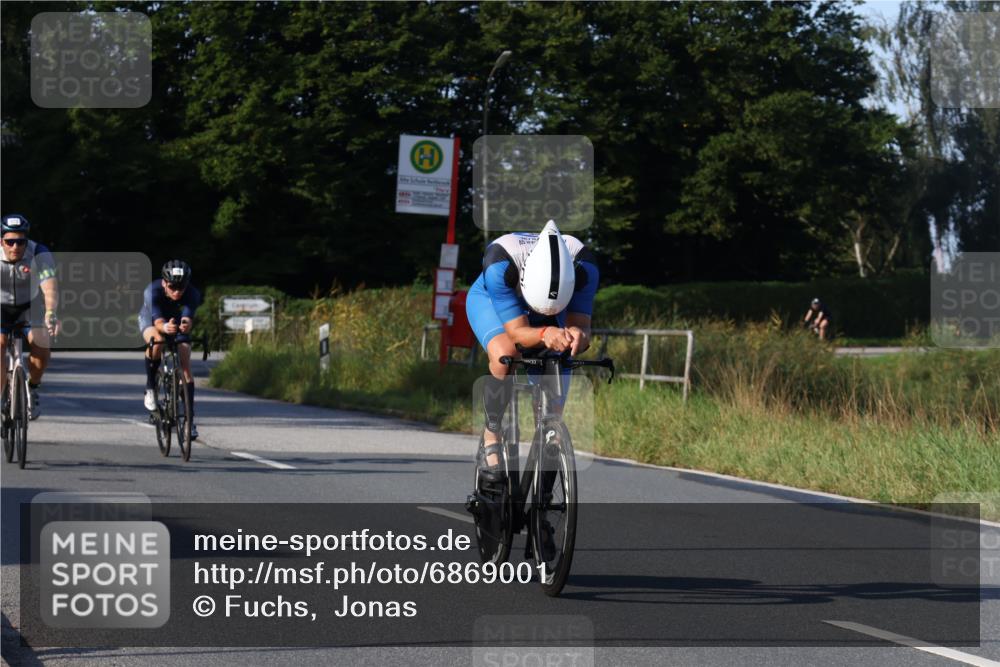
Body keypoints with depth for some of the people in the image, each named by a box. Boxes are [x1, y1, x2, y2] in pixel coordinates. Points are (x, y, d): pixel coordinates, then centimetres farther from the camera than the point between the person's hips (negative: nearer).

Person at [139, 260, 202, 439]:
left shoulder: (192, 294, -34)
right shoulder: (152, 291, -38)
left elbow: (188, 319, -46)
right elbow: (157, 321, -48)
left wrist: (186, 325, -70)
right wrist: (164, 327, -71)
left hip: (177, 322, 2)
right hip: (150, 319, -2)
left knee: (186, 368, -12)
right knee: (157, 342, -36)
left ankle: (190, 418, -6)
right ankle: (150, 387, -15)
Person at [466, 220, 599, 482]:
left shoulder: (582, 266, -38)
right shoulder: (500, 264, -44)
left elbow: (580, 322, -33)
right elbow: (517, 332, -42)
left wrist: (577, 335, -57)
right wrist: (545, 334, -63)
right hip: (490, 300, -3)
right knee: (505, 356, -34)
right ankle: (491, 437, -12)